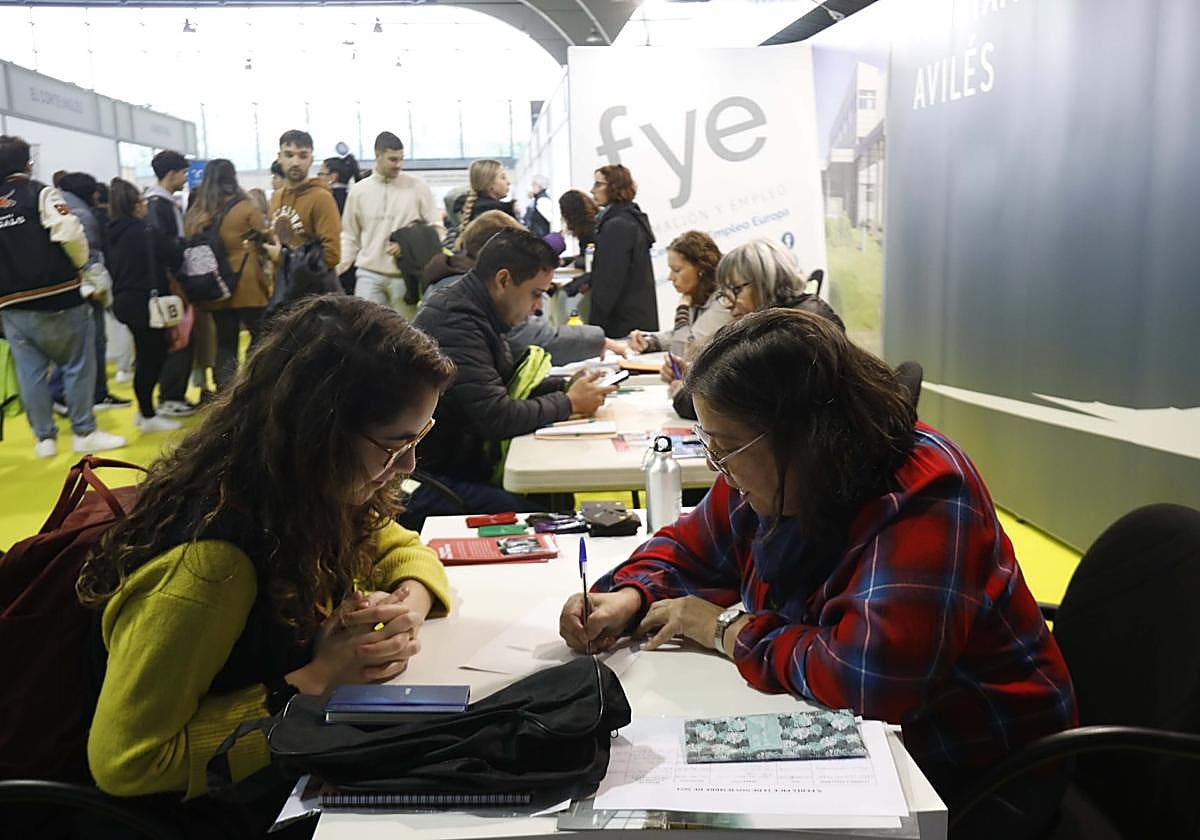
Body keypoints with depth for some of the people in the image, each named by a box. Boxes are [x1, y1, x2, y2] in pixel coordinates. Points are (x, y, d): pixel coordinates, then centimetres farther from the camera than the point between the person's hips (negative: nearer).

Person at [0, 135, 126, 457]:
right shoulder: (40, 194, -7)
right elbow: (70, 232, -19)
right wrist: (80, 263, -1)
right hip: (57, 297, -5)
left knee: (29, 372, 10)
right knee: (77, 365, 6)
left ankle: (44, 437, 18)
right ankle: (84, 432, 10)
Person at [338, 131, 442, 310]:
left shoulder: (417, 186, 1)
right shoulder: (358, 191, 7)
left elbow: (436, 229, 3)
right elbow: (350, 235, 14)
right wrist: (339, 266, 0)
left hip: (406, 275, -1)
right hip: (369, 275, 1)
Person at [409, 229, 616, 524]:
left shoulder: (474, 313, 10)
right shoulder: (453, 324, -22)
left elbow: (509, 382, 21)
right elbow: (497, 417, -25)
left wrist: (567, 385, 6)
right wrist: (568, 403, -11)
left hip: (464, 463, 10)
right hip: (429, 480, -10)